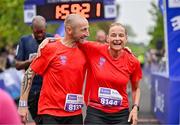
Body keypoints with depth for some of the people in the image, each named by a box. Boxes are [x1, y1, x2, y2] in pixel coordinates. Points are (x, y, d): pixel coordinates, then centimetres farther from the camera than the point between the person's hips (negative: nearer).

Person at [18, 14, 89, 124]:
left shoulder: (84, 51, 3)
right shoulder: (50, 49, -8)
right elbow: (29, 74, -5)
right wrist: (23, 104, -8)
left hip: (75, 113, 4)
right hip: (50, 112, -4)